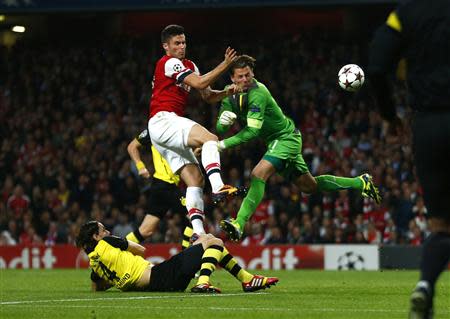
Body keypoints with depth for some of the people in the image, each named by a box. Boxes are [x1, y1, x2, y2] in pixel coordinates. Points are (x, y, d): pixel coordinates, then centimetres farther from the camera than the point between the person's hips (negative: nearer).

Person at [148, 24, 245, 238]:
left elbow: (208, 96, 23)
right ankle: (218, 188, -49)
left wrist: (226, 92, 3)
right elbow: (200, 83, -15)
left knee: (195, 179, -1)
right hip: (163, 121, -10)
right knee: (209, 138, -31)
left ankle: (198, 232, -10)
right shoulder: (169, 63, -5)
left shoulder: (189, 65, 24)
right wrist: (225, 65, -12)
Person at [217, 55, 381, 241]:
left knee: (258, 175, -28)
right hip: (275, 140, 9)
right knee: (309, 186, 17)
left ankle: (239, 224, -34)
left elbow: (252, 130, -30)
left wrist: (224, 144, -35)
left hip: (286, 138, -9)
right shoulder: (230, 93, -2)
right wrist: (224, 121, -29)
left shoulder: (257, 92, -26)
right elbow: (220, 129, -5)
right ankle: (360, 183, 32)